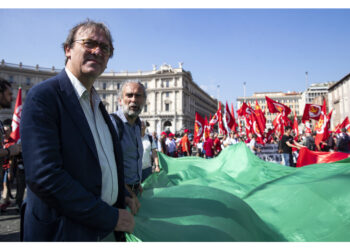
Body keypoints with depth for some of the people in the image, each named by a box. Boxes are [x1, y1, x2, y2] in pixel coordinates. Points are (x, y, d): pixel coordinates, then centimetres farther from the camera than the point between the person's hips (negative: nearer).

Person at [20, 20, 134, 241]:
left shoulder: (96, 103, 9)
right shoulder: (43, 96, -15)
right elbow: (43, 176, -25)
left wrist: (120, 197, 2)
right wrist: (110, 217, -20)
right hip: (65, 231, -7)